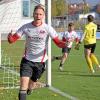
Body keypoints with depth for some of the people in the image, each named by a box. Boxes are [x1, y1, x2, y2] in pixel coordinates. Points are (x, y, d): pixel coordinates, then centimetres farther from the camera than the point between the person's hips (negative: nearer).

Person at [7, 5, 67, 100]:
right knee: (23, 84, -16)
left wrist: (64, 44, -34)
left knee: (31, 86, 14)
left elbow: (58, 42, -12)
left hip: (40, 61, 0)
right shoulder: (26, 27, -6)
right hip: (27, 60, 0)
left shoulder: (47, 28, -10)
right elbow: (13, 39, -8)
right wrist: (10, 37, -32)